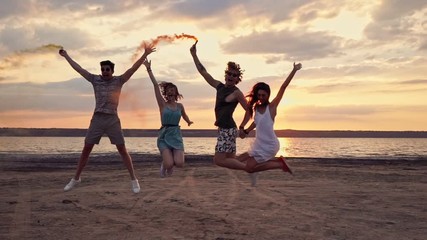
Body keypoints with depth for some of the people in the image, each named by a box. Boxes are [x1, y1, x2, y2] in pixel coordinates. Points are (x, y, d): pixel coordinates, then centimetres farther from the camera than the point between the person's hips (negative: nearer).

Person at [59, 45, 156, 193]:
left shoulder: (119, 80, 2)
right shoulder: (95, 80, 8)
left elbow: (133, 68, -6)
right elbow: (78, 68, 15)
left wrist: (145, 54, -13)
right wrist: (66, 56, 21)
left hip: (113, 120, -2)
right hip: (97, 119, 2)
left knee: (122, 150, -1)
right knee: (86, 149, 6)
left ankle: (133, 180, 5)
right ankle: (76, 179, 20)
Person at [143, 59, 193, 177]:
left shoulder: (180, 106, 9)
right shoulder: (162, 104, 0)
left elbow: (185, 116, 33)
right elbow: (156, 85, -7)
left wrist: (189, 122, 18)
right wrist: (149, 69, -12)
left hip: (176, 135, 3)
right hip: (164, 136, -2)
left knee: (179, 163, -17)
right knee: (169, 164, -19)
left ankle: (169, 161, 20)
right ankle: (164, 164, 20)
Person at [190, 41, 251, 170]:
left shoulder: (237, 93, -8)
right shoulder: (220, 86, 10)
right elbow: (203, 72, 13)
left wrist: (242, 128, -6)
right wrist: (194, 55, 12)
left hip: (228, 129, -8)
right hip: (223, 129, 8)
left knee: (219, 160, -11)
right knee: (231, 159, 9)